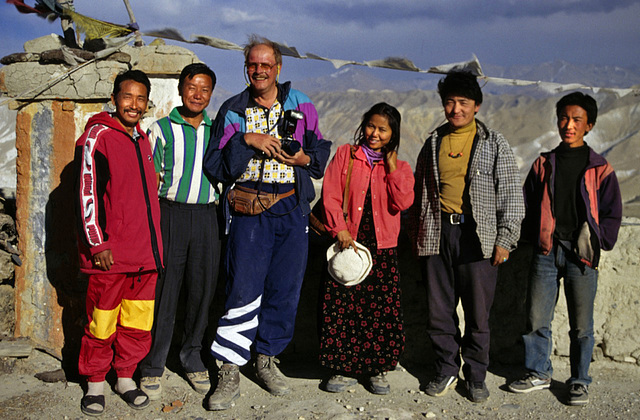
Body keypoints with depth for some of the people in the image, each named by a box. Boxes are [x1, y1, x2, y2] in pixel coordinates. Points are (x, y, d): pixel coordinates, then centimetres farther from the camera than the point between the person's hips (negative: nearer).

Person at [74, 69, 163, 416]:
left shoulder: (142, 140, 16)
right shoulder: (98, 136, -6)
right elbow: (86, 193, -12)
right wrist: (97, 243, -15)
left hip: (146, 252, 6)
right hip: (110, 254, -6)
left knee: (138, 322, 10)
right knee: (102, 321, 2)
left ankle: (125, 377, 25)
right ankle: (95, 383, 19)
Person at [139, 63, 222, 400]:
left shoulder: (216, 131, 13)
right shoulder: (161, 130, 3)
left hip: (206, 217, 3)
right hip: (169, 213, -3)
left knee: (201, 290, 8)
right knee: (163, 290, -2)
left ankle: (192, 356, 24)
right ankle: (153, 364, 12)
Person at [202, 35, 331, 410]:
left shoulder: (300, 105, 9)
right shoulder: (232, 110, 6)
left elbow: (321, 150, 14)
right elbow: (216, 166, -1)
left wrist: (304, 158, -7)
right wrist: (246, 140, -14)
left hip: (292, 210, 2)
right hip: (249, 209, -2)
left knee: (285, 288, 6)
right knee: (244, 288, -7)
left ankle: (267, 359, 23)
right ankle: (230, 371, 2)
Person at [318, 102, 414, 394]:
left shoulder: (399, 168, 10)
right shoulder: (345, 154, 7)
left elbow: (402, 203, -7)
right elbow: (330, 195, 0)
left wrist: (391, 165, -7)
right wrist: (340, 230, -11)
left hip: (382, 249, 1)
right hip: (348, 243, -1)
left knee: (381, 308, -1)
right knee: (342, 307, -3)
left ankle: (378, 370, 14)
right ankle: (345, 370, 10)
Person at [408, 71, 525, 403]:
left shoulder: (494, 144, 3)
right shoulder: (433, 143, 13)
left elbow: (511, 195, 2)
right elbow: (420, 192, 20)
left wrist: (505, 239, -5)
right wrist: (417, 236, 16)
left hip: (477, 235, -3)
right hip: (438, 235, 3)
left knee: (478, 313, 2)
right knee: (438, 310, 6)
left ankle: (476, 376, 18)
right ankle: (447, 370, 23)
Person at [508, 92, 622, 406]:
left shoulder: (599, 169, 3)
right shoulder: (544, 164, 10)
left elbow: (612, 213, 7)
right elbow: (528, 205, 14)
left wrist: (596, 242, -2)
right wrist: (532, 239, 6)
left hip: (581, 255, -2)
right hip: (546, 252, 2)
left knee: (581, 325, 4)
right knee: (537, 319, 5)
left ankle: (579, 380, 19)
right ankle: (539, 373, 22)